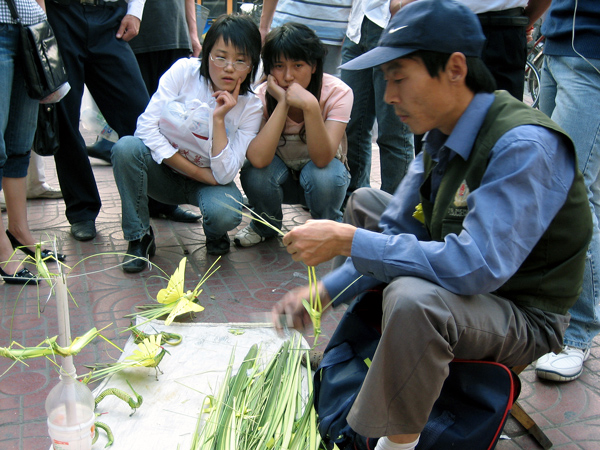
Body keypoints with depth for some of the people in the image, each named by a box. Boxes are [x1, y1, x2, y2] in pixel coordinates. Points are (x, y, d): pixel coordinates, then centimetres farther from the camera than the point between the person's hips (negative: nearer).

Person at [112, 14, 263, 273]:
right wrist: (198, 172, -20)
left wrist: (219, 118, -27)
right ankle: (139, 238, -11)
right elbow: (146, 126, -19)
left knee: (225, 214, -34)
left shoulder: (250, 108, -13)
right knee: (125, 147, -30)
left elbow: (224, 175, -20)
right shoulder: (184, 72, -13)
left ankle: (214, 233, 7)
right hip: (163, 173, 1)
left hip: (207, 181, -1)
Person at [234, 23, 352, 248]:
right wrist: (282, 102, -37)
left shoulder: (337, 92, -23)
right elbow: (258, 159, -37)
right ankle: (265, 226, 3)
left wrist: (310, 106, -47)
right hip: (281, 177, 1)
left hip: (323, 175, -1)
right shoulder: (261, 96, -20)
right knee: (254, 171, -31)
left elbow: (322, 159, -35)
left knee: (321, 174, -35)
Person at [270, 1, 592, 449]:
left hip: (524, 316, -9)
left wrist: (347, 240, -33)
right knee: (365, 201, 16)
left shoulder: (525, 145, -29)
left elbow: (477, 266, -38)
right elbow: (397, 230, 1)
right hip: (460, 277, 9)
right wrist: (324, 291, -11)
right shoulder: (443, 134, -2)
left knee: (412, 298, -39)